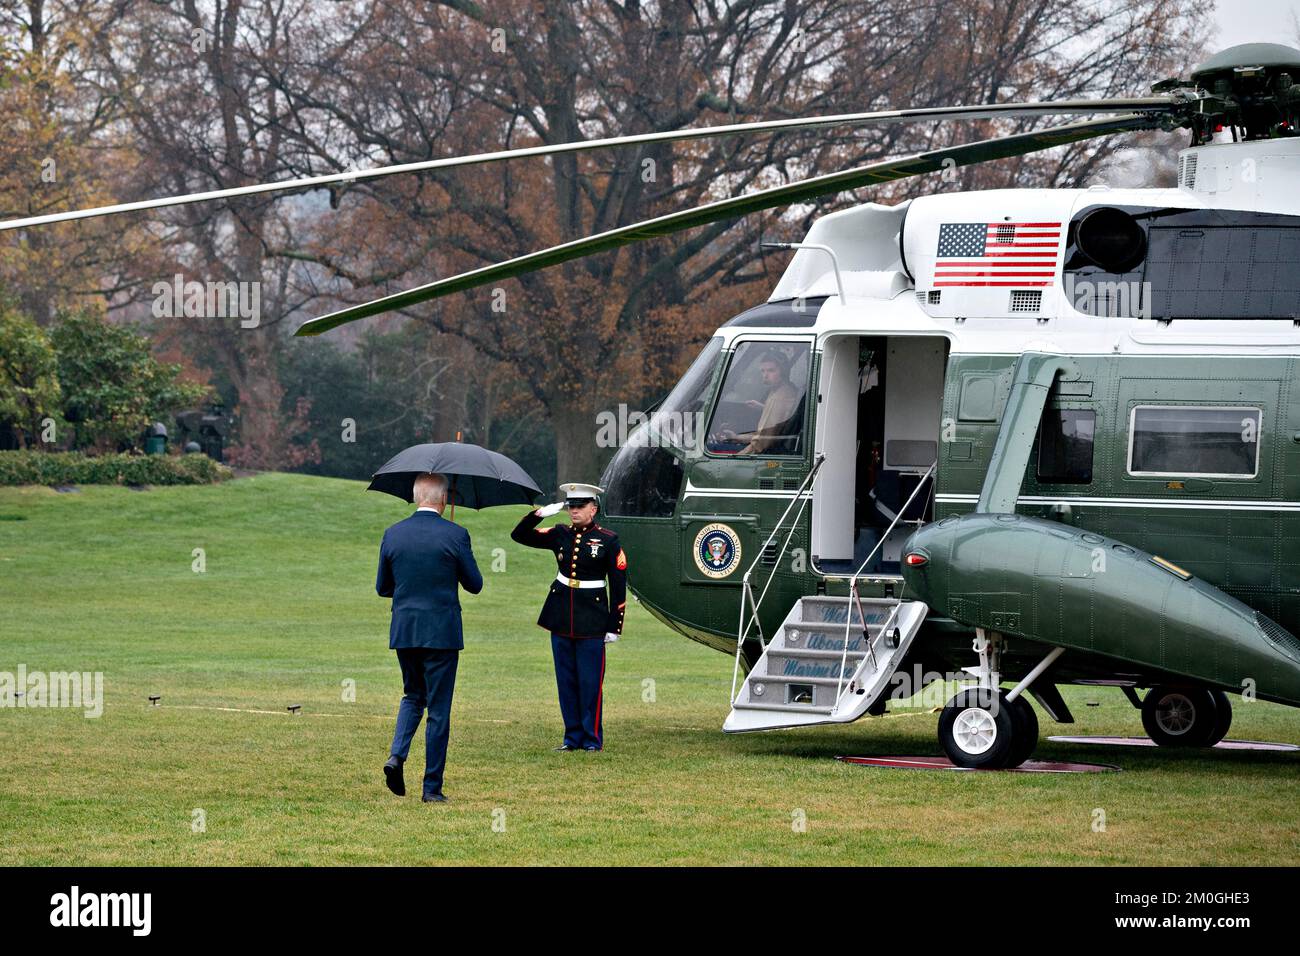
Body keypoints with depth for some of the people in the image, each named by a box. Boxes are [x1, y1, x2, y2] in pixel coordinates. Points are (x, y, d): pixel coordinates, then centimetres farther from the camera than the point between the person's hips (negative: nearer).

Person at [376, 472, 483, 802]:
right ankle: (432, 787, 6)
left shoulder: (393, 534, 0)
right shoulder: (455, 535, -10)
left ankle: (396, 755, 0)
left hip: (403, 632, 4)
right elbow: (474, 585, -1)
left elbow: (382, 587, 8)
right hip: (441, 633, -3)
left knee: (413, 696, 23)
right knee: (439, 709, 5)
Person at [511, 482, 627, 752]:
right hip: (561, 617, 4)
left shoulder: (608, 540, -5)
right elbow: (520, 535, 7)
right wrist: (539, 514, -9)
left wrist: (614, 627, -6)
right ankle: (573, 737, 16)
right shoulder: (560, 535, 5)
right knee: (566, 680, 8)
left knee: (590, 681, -2)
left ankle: (592, 739, 7)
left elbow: (619, 586, -3)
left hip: (592, 620, -4)